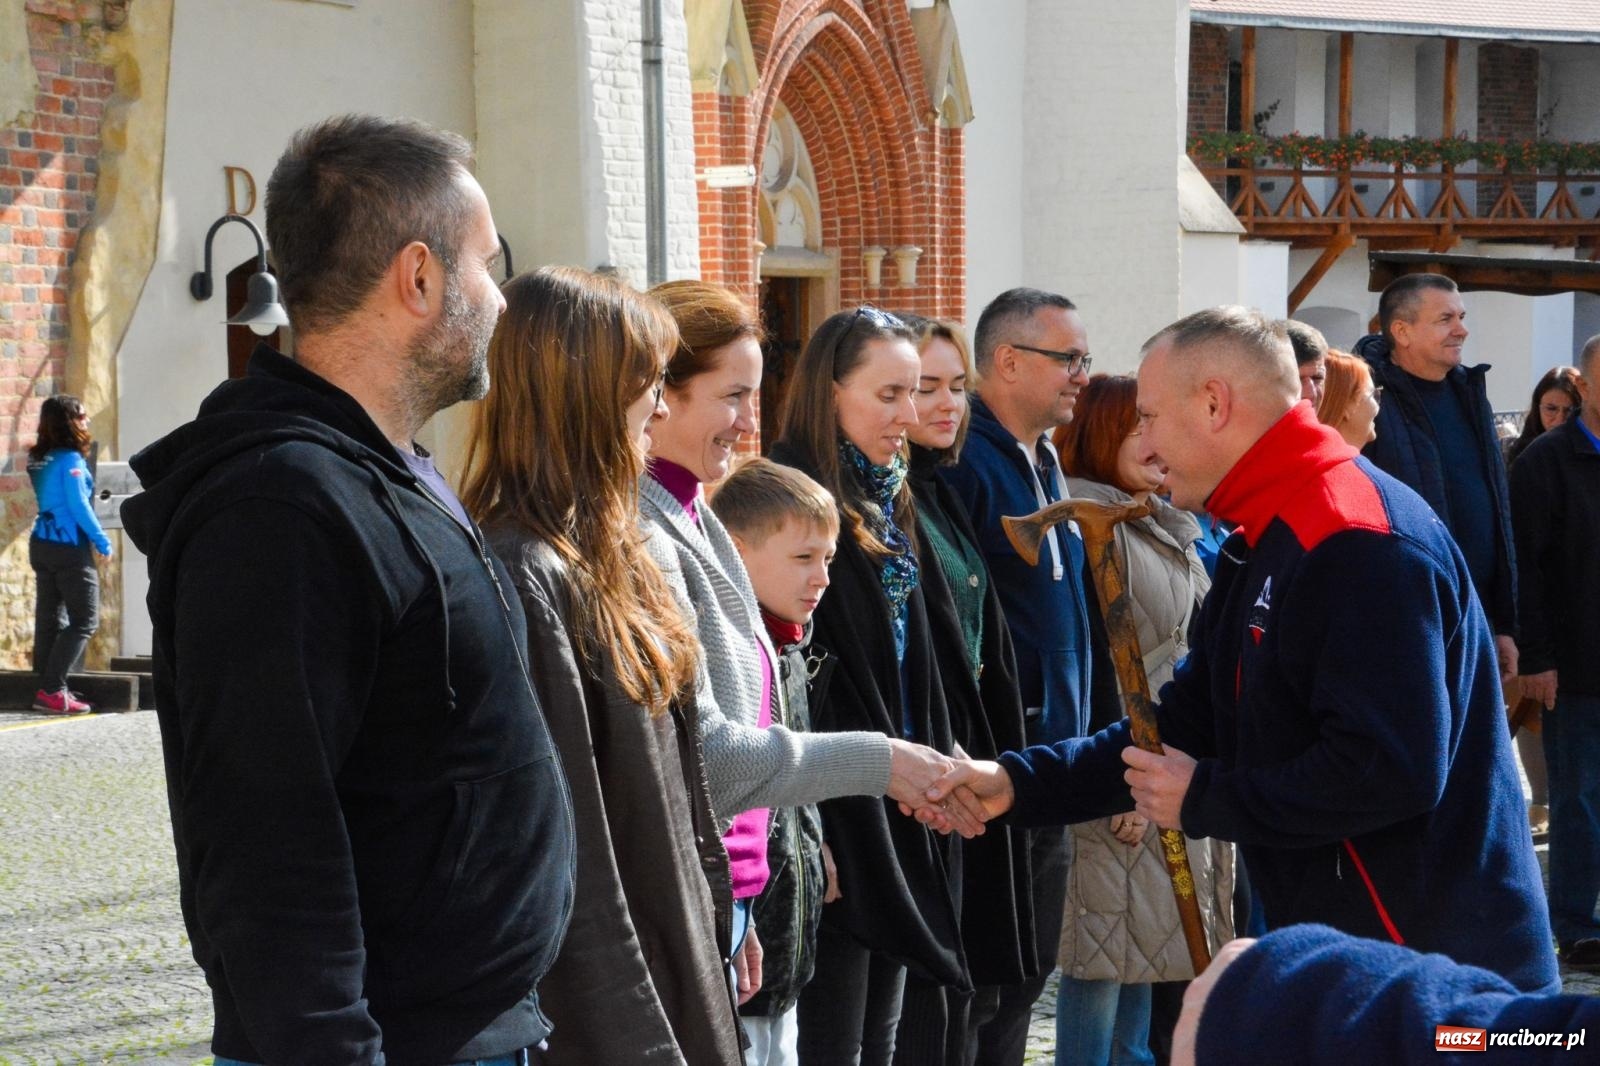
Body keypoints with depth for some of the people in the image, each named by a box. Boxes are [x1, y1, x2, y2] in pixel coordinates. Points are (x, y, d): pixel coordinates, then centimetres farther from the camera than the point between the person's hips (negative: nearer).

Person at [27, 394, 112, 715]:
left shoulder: (39, 459, 10)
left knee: (49, 618, 9)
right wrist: (103, 542, -8)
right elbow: (79, 506, -16)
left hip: (41, 544, 8)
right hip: (70, 548, -8)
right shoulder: (70, 459, -14)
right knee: (85, 620, -3)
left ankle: (47, 688, 9)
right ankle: (52, 691, -9)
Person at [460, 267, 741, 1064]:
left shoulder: (605, 555, 10)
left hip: (669, 960, 9)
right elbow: (556, 846, -23)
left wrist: (711, 912, 17)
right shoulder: (524, 578, -21)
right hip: (610, 998, -9)